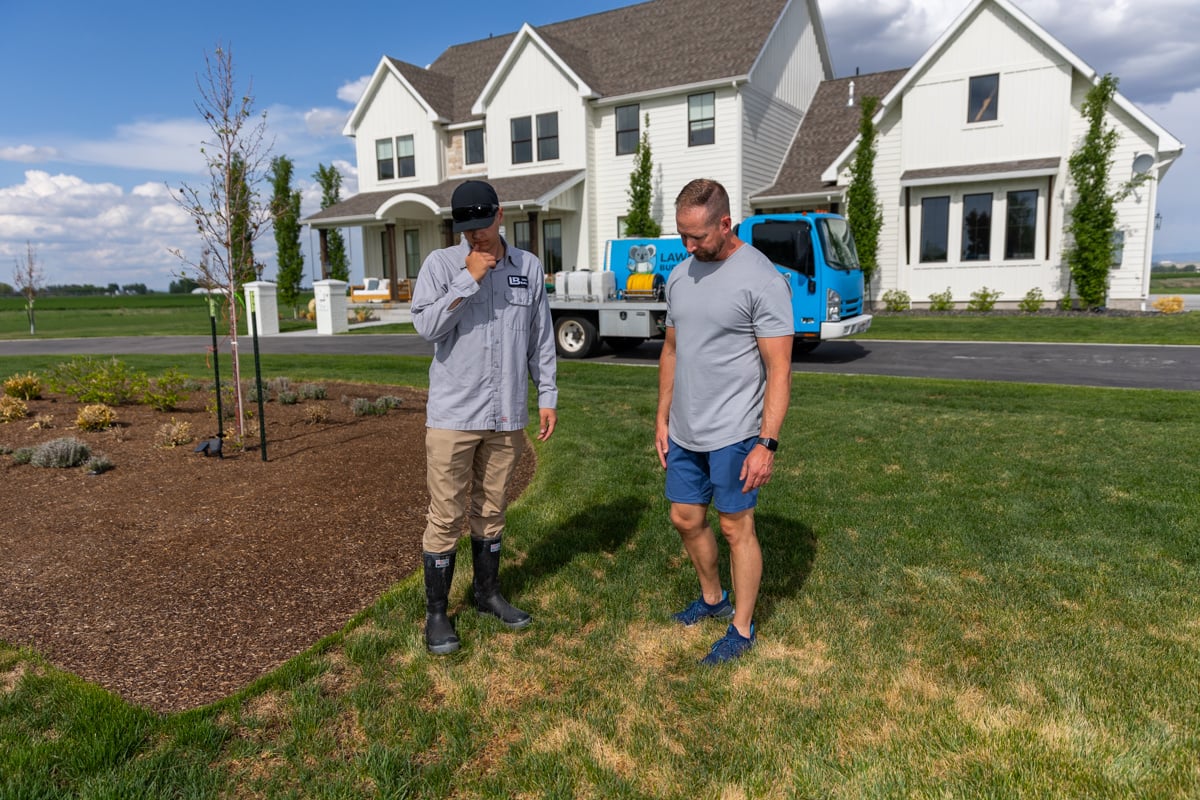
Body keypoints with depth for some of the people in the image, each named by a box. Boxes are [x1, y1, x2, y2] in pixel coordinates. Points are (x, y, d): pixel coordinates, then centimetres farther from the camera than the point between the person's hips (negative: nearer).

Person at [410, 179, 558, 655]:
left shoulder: (528, 267, 5)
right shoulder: (440, 264, -3)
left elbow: (541, 339, 9)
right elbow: (426, 325, -15)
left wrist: (548, 396, 8)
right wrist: (468, 279, -18)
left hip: (507, 416, 3)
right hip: (452, 415, -3)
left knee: (491, 510, 16)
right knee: (446, 517, 3)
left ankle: (488, 593, 34)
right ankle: (436, 613, 18)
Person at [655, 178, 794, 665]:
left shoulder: (761, 279, -14)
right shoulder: (680, 275, 8)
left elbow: (779, 371, -15)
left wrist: (767, 443, -19)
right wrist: (663, 419, 14)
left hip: (732, 434, -7)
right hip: (684, 432, 7)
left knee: (736, 527, 5)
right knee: (686, 519, 16)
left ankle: (742, 629, 24)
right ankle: (712, 600, 40)